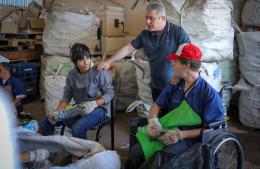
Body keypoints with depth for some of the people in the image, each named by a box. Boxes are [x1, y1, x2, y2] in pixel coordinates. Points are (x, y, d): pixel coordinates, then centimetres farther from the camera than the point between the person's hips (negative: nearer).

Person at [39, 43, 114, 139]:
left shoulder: (99, 72, -14)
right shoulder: (72, 75, 3)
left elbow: (109, 93, -12)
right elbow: (66, 96, 4)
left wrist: (94, 103, -26)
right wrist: (57, 112, -11)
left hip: (99, 108, -6)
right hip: (79, 109, 6)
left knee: (77, 128, -35)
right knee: (46, 122, -2)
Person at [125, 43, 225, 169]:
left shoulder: (210, 94, -13)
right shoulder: (174, 84, 6)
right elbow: (157, 105, 15)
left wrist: (181, 134, -21)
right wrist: (153, 119, -8)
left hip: (189, 138, -5)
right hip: (167, 132, 5)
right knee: (136, 152, -21)